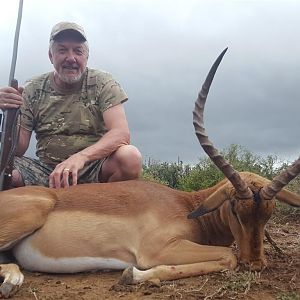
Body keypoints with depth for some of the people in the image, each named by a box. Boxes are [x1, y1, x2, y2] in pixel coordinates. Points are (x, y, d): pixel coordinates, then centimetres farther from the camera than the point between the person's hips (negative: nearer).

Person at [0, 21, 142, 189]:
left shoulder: (103, 83, -2)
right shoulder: (33, 90, 4)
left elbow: (122, 134, -17)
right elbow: (18, 150, 1)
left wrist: (81, 156, -34)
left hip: (94, 171, 0)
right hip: (48, 174, 1)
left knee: (130, 157, -31)